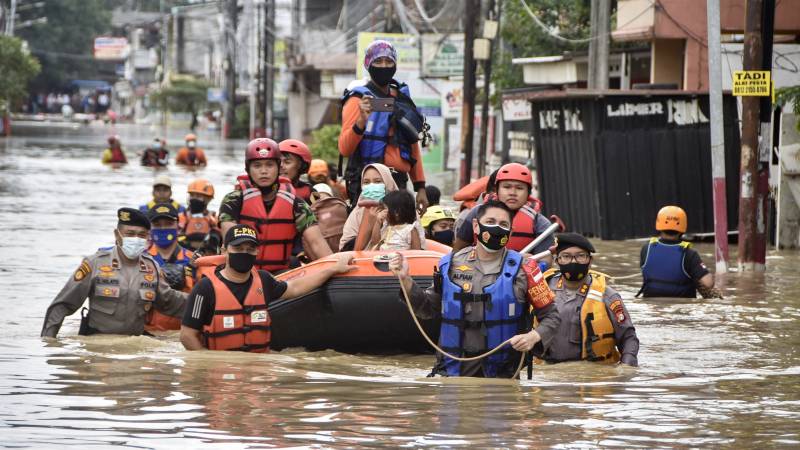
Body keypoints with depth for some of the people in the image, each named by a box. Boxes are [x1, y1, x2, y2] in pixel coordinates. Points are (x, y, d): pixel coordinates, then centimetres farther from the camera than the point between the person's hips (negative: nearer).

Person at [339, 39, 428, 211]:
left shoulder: (402, 99, 17)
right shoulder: (358, 99, -3)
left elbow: (413, 145, 22)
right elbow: (345, 149, -13)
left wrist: (420, 187, 17)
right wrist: (362, 121, -29)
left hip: (399, 183, 6)